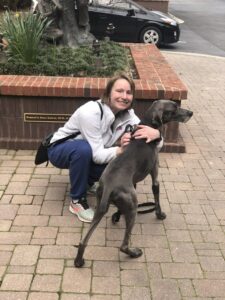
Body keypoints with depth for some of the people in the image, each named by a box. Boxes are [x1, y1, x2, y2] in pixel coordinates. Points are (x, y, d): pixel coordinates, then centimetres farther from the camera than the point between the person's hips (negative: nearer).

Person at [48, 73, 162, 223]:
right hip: (60, 150, -5)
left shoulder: (128, 115, -14)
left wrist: (155, 133, -42)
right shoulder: (91, 112, -33)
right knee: (84, 149, -38)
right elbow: (97, 155, -32)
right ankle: (77, 200, -16)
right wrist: (120, 150, -48)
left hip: (85, 154, 6)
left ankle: (85, 182, 9)